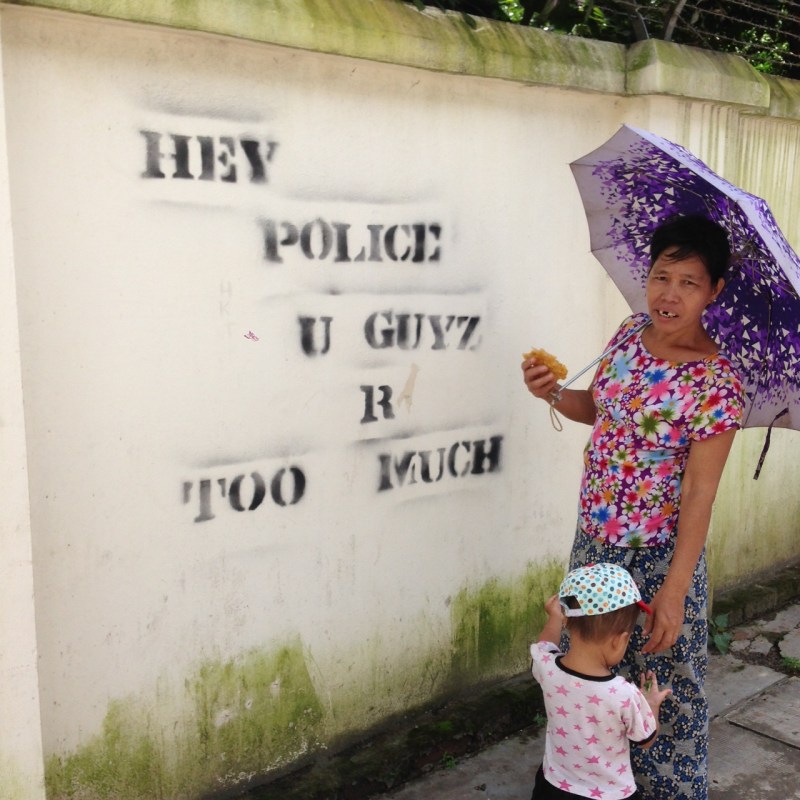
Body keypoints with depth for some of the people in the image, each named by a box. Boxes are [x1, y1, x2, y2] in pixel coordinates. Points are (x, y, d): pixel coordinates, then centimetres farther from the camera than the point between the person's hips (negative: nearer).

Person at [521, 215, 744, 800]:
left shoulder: (716, 383, -21)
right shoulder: (630, 333, -2)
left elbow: (698, 494, -20)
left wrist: (674, 591, -21)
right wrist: (554, 395, -6)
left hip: (657, 557, -7)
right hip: (595, 541, 7)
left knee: (667, 693, 10)